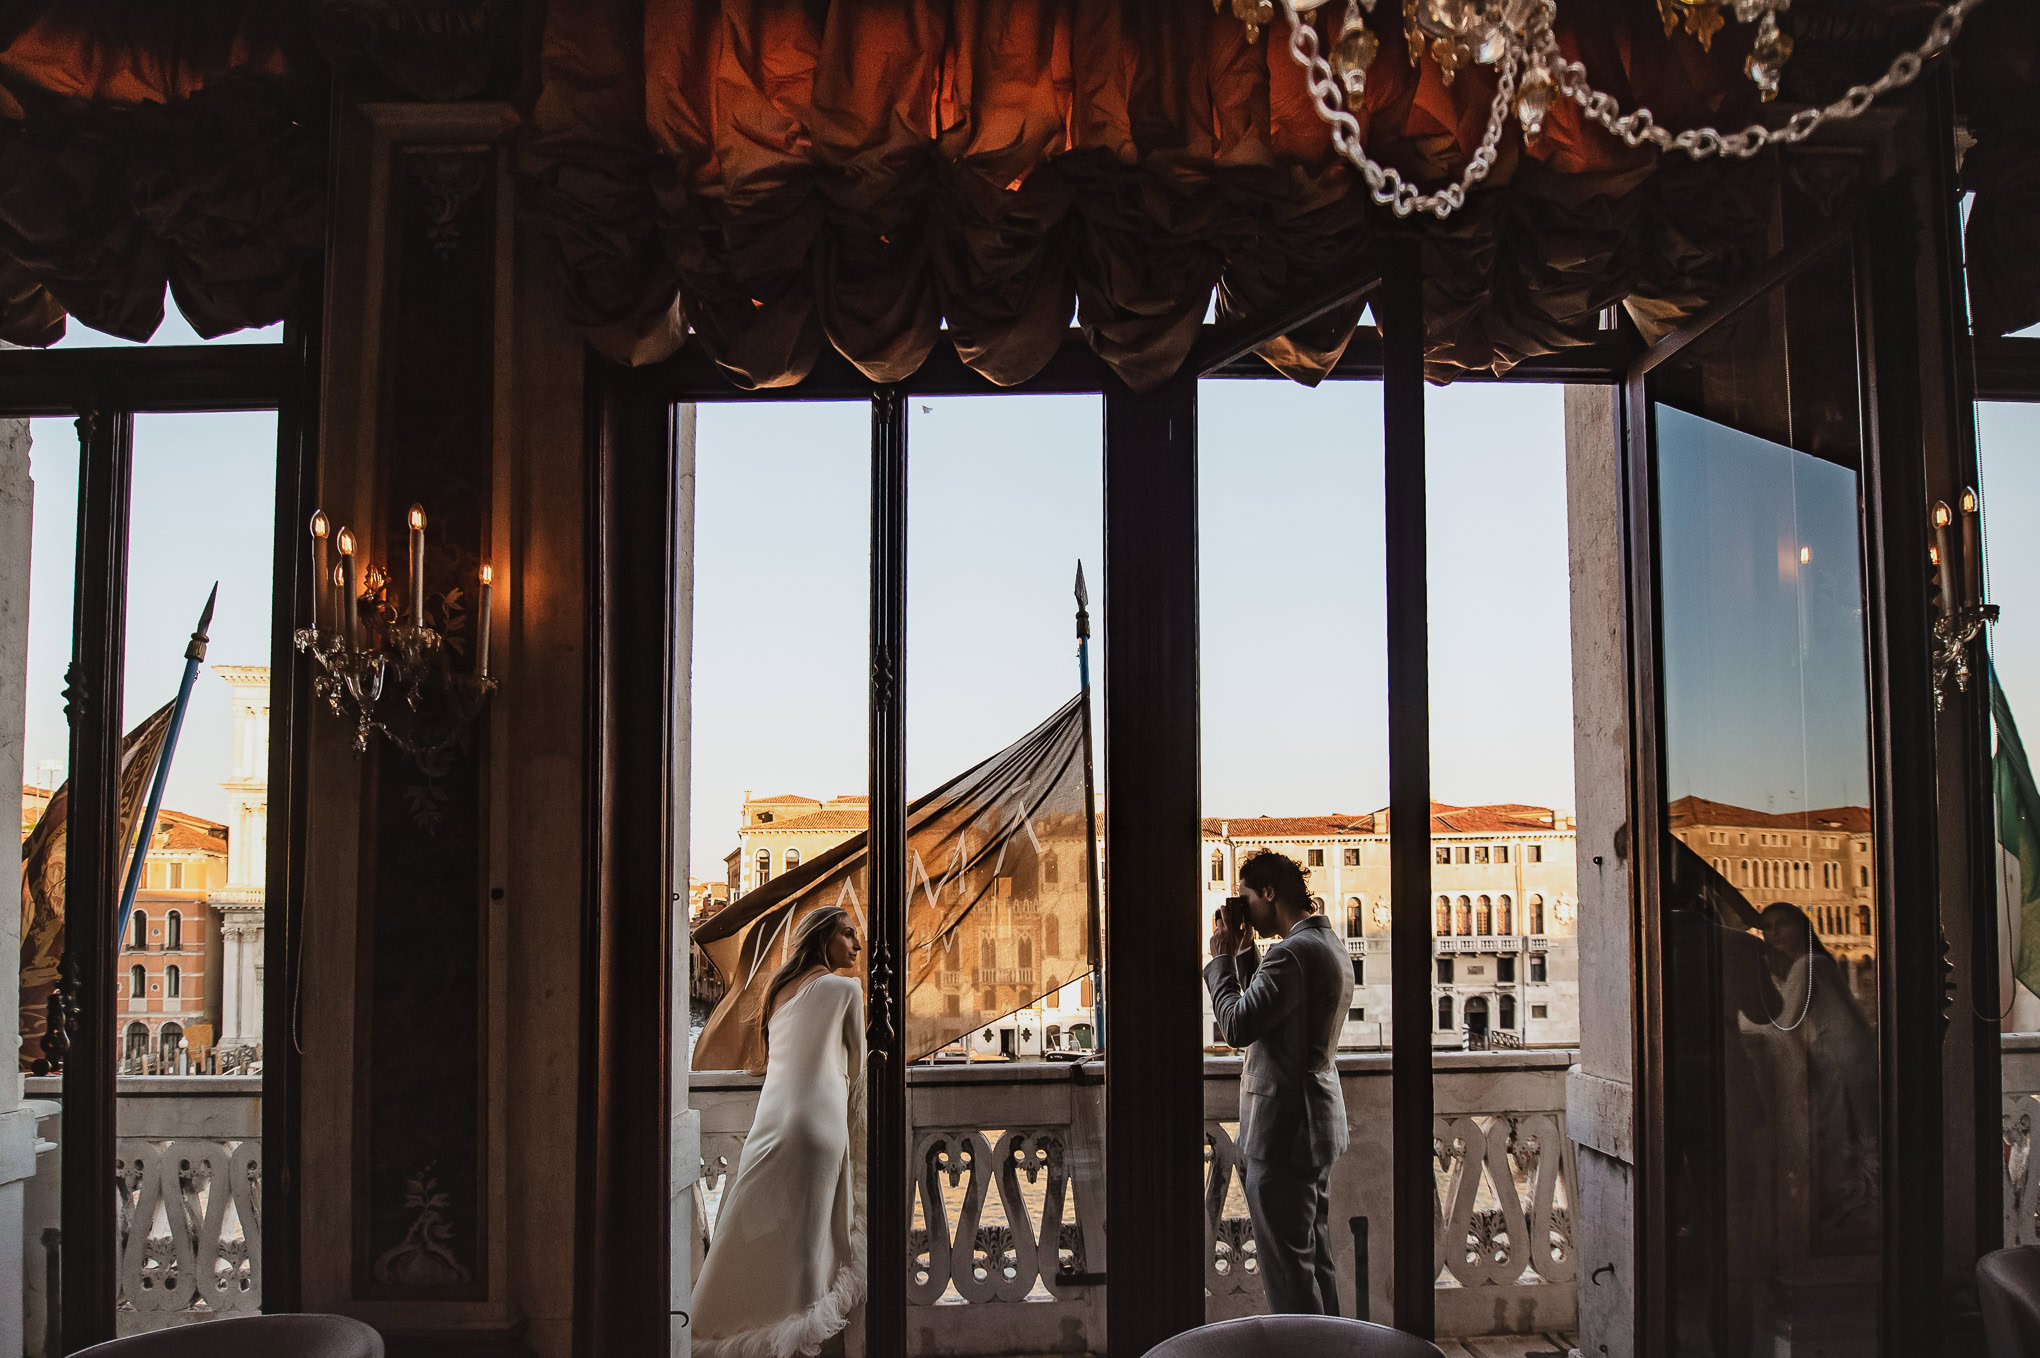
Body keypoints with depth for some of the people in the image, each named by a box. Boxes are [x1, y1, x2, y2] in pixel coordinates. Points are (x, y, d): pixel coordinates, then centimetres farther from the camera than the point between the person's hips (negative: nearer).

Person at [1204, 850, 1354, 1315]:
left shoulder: (1295, 952, -20)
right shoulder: (1329, 944, 13)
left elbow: (1237, 1026, -21)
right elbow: (1265, 1009, 20)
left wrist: (1221, 958, -9)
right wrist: (1243, 955, 9)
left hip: (1283, 1131, -10)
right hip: (1317, 1123, 10)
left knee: (1286, 1265, -3)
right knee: (1315, 1256, 17)